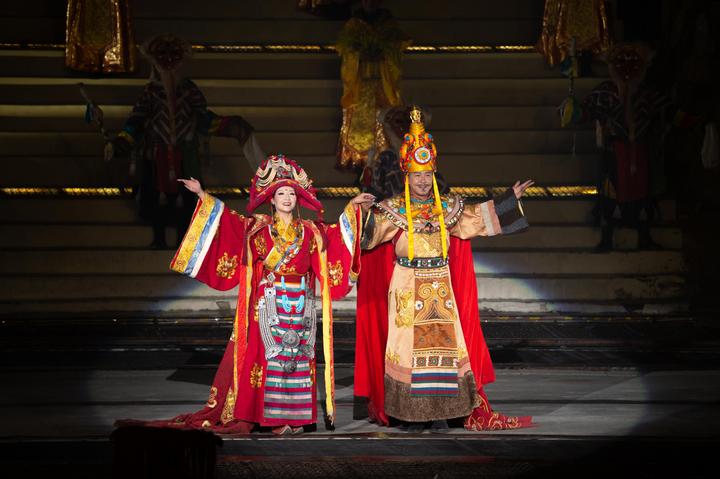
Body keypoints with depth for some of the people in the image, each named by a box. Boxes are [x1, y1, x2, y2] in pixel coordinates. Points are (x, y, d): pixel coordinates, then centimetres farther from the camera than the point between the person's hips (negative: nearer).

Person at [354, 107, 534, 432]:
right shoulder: (393, 210, 0)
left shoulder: (448, 208, 10)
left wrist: (511, 198, 19)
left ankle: (440, 410, 6)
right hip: (406, 287, -3)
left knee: (442, 343, 0)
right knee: (409, 343, -3)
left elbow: (480, 216, 18)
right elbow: (370, 230, -12)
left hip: (440, 287, 3)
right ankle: (411, 412, 3)